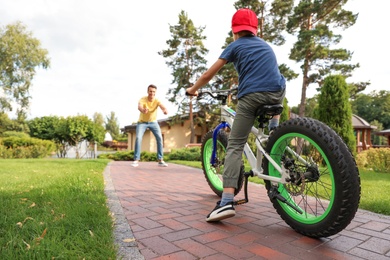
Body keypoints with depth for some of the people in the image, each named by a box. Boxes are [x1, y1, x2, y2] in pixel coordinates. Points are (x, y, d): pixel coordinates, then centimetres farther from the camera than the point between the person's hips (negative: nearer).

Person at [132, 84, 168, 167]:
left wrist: (165, 110, -68)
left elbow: (162, 106, -42)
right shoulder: (142, 99, -24)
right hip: (142, 122, -1)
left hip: (153, 122, 1)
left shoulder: (157, 100, -20)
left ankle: (160, 160, -5)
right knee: (138, 138, -18)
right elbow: (139, 107, -46)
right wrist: (143, 110, -72)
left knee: (159, 138, -13)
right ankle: (136, 160, -8)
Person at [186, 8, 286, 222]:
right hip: (277, 93, 5)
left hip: (251, 96, -4)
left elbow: (208, 74, 16)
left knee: (234, 146, -2)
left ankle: (227, 201, -13)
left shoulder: (235, 46, 17)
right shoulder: (266, 45, 30)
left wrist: (193, 89, 31)